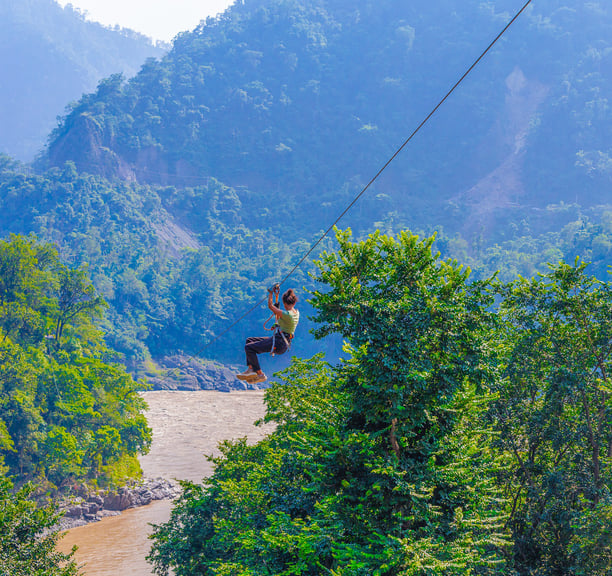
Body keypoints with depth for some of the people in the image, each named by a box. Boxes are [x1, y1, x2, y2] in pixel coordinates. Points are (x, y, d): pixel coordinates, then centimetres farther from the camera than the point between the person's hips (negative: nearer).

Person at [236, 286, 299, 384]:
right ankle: (251, 369, 5)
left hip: (278, 343, -10)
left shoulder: (287, 314, -20)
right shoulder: (296, 312, 5)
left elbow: (270, 306, -10)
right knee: (249, 340, 15)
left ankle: (260, 374, -9)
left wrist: (271, 292, 1)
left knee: (248, 347, -11)